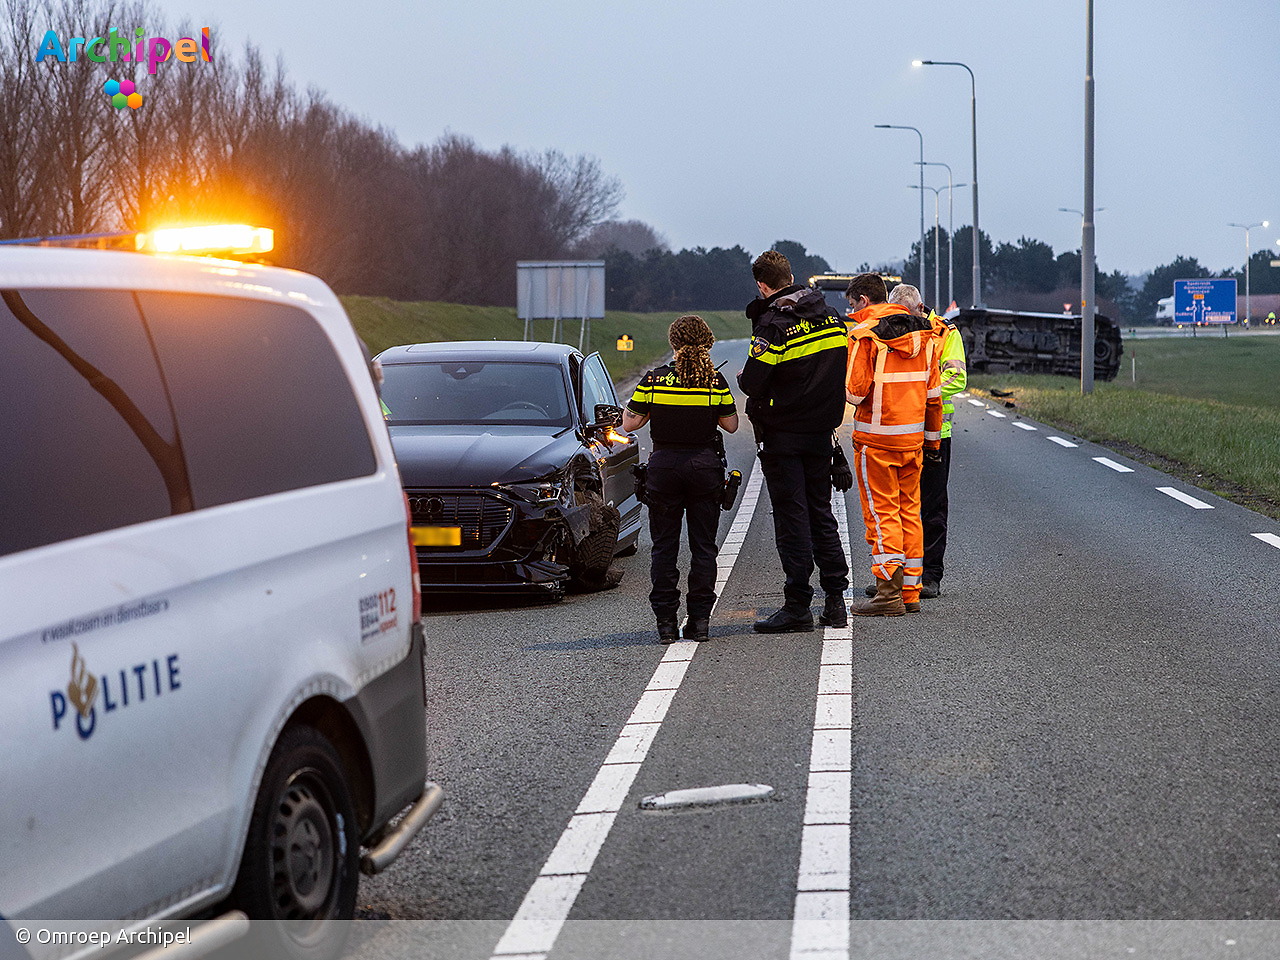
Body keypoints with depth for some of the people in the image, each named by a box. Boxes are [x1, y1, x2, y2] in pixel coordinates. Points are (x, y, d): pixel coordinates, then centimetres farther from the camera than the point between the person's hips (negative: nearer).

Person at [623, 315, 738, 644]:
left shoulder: (654, 379, -5)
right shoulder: (715, 380, -4)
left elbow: (629, 423, -3)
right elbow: (731, 424, 3)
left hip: (664, 466, 0)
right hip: (705, 466, 0)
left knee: (664, 547, 6)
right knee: (703, 546, 8)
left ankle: (665, 621, 4)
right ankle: (699, 620, 6)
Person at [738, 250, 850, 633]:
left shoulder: (773, 325, -17)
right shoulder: (831, 316, 5)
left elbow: (752, 382, -19)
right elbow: (841, 369, 12)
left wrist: (743, 376, 2)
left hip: (782, 434, -6)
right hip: (821, 431, 6)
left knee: (791, 517, -3)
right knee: (821, 512, 13)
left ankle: (798, 605, -2)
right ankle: (835, 600, 14)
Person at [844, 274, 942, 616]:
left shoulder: (865, 334, -11)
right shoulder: (922, 334, 9)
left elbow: (855, 392, -17)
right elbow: (934, 391, 11)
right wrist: (933, 436, 19)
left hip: (876, 438, -6)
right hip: (913, 436, 6)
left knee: (881, 513, -2)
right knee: (909, 511, 12)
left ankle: (889, 593, -4)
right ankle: (910, 590, 16)